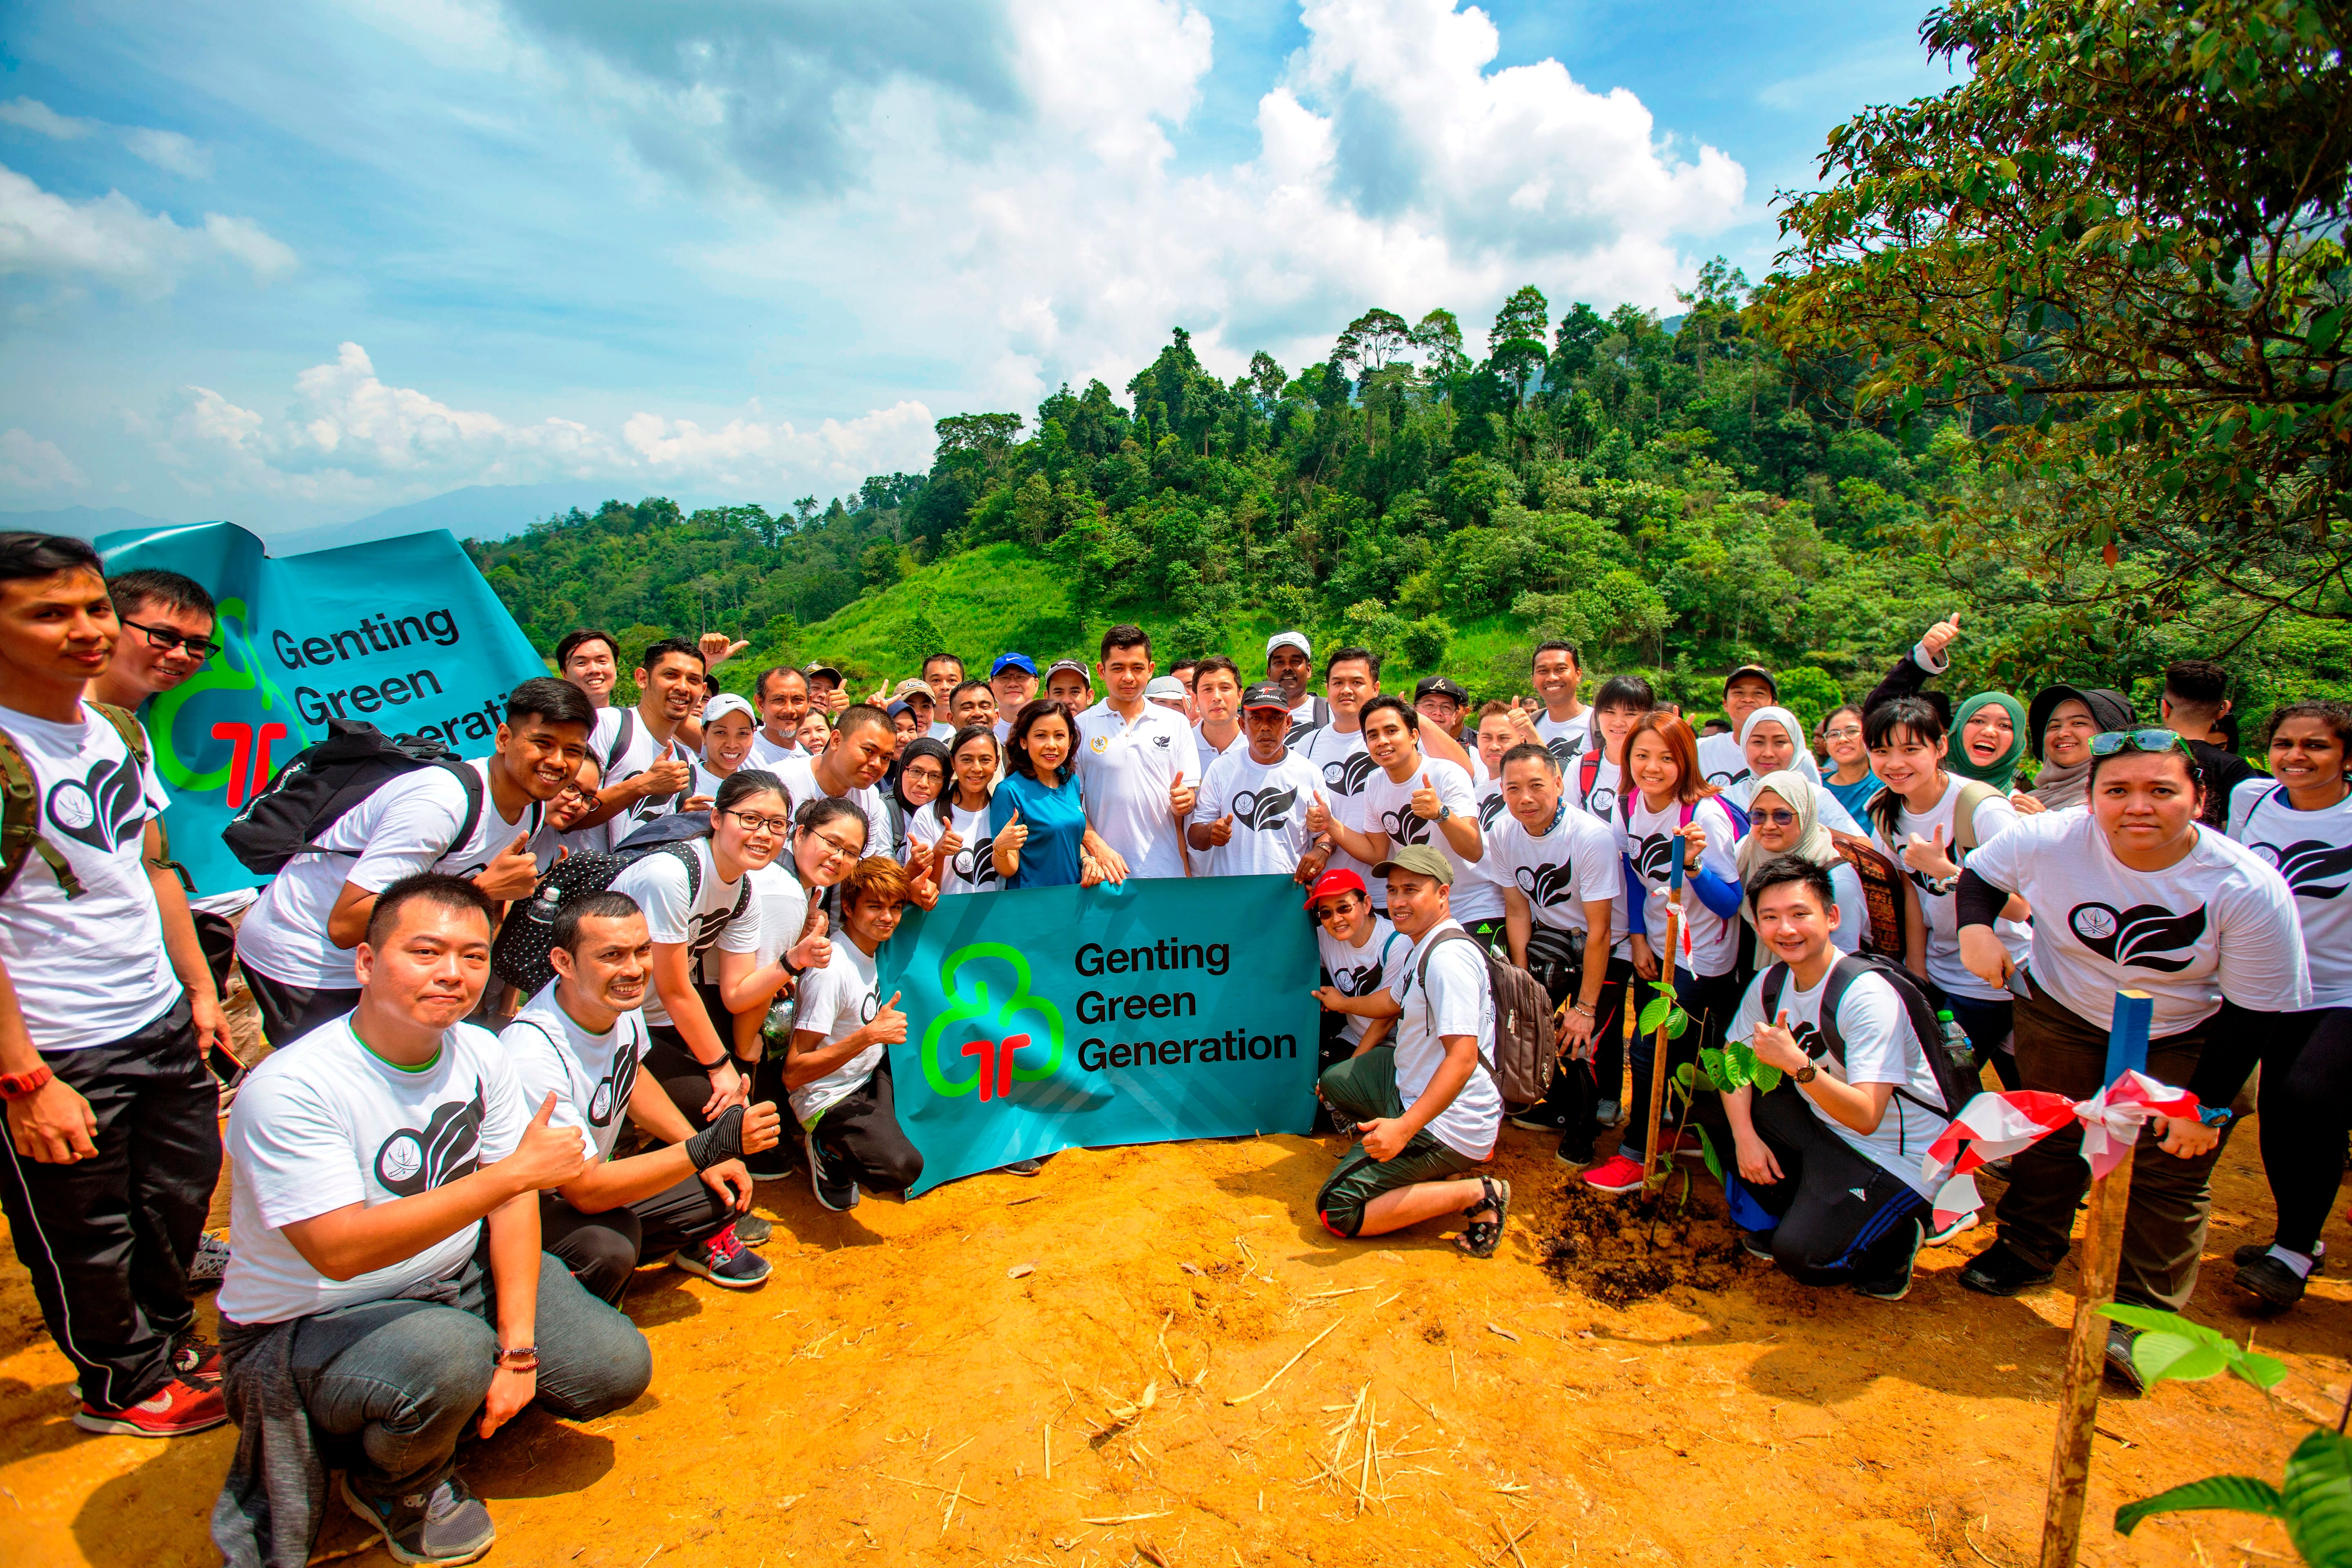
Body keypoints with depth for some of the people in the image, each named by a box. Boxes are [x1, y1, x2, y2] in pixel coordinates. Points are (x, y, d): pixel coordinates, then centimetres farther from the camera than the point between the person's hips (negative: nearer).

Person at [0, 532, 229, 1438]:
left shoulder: (120, 729, 4)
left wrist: (199, 986, 13)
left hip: (163, 1025, 7)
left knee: (184, 1189, 20)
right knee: (84, 1243, 13)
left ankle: (170, 1341, 43)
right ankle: (122, 1389, 35)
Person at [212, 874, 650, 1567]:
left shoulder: (480, 1053, -8)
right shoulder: (290, 1090, -26)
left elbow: (513, 1199, -6)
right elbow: (340, 1250, -33)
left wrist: (517, 1349, -12)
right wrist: (511, 1173, -36)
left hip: (456, 1277, 6)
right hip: (308, 1325, -5)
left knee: (617, 1369, -4)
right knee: (450, 1354, -36)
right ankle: (395, 1483, -1)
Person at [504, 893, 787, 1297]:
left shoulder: (617, 998, -11)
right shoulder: (533, 1056, -33)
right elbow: (587, 1191, -29)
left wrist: (704, 1151, 1)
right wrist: (709, 1147, -35)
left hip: (591, 1176, 7)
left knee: (721, 1188, -9)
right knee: (609, 1244, -33)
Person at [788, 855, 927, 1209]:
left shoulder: (874, 948, 0)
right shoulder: (831, 969, -26)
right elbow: (793, 1073, -28)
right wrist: (870, 1035, -36)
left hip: (872, 1078, 9)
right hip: (829, 1100, -9)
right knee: (902, 1169, -30)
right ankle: (830, 1151, 1)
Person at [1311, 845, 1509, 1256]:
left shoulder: (1448, 957, -24)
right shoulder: (1423, 945, 9)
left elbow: (1463, 1058, -31)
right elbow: (1396, 1001, 30)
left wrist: (1404, 1127, -38)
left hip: (1444, 1123, -10)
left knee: (1336, 1211, -11)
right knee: (1332, 1081, 28)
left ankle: (1477, 1194, -7)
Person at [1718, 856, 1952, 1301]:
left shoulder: (1868, 996, -27)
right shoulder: (1771, 982, -6)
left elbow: (1866, 1117, -32)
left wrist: (1797, 1064, -45)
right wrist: (1745, 1135, -11)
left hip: (1896, 1157, -7)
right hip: (1823, 1125, 7)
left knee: (1800, 1257, -19)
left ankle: (1895, 1237, 12)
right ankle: (1773, 1216, 13)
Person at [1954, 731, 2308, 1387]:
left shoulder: (2251, 890, -25)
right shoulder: (2047, 841, -24)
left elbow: (2255, 1013, -16)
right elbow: (1981, 873, -2)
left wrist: (2207, 1104, -15)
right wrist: (1976, 926, -24)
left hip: (2188, 1039, -1)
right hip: (2063, 1014, 2)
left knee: (2170, 1170, 2)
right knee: (2050, 1137, 15)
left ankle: (2140, 1312, 19)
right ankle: (2028, 1247, 37)